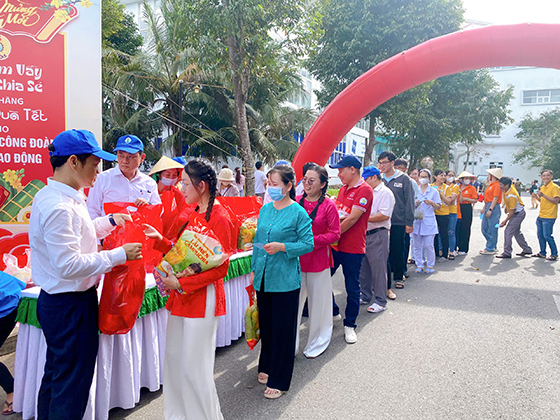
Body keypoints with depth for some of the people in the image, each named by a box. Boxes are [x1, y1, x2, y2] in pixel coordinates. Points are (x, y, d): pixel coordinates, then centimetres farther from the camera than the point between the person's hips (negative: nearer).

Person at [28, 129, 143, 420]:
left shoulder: (56, 197, 8)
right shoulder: (58, 207, -26)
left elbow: (75, 233, 22)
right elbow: (69, 265, -29)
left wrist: (109, 221, 13)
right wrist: (120, 255, -22)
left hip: (56, 301, 11)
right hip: (70, 306, -11)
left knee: (55, 374, 25)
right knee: (72, 384, 6)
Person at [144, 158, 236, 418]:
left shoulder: (219, 218, -14)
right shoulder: (191, 213, 11)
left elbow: (220, 268, -16)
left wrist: (181, 283, -19)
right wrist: (160, 239, 4)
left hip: (202, 299, -8)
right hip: (181, 297, 8)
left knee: (194, 367, 1)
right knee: (174, 359, 16)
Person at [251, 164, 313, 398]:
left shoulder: (298, 213, -10)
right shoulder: (265, 209, 8)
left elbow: (308, 244, -9)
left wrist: (282, 247, -22)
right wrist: (254, 269, 12)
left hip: (285, 280, -5)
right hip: (263, 278, 6)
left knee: (283, 329, 5)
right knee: (266, 324, 17)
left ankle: (279, 381, 18)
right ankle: (267, 367, 37)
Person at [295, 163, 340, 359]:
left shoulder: (328, 205, -6)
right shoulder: (296, 201, 4)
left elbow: (335, 234, -8)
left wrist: (311, 240, -18)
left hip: (318, 259, -3)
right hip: (296, 259, 3)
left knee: (318, 302, 10)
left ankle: (317, 344, 30)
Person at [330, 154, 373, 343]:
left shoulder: (365, 190, -13)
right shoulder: (343, 189, 13)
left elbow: (352, 218, -19)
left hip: (352, 249, -7)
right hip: (335, 246, 8)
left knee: (352, 288, 5)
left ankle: (349, 325, 21)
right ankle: (331, 312, 33)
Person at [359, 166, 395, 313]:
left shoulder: (385, 193, -8)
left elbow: (384, 215, -19)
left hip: (378, 235, -8)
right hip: (365, 234, 9)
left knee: (378, 268, -3)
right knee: (364, 268, 14)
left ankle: (380, 301, 7)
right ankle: (366, 296, 26)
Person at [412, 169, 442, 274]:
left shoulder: (434, 191, 6)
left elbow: (438, 207, 4)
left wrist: (432, 203, -15)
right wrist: (415, 204, -12)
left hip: (429, 222, -2)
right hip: (416, 221, 2)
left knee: (428, 245, -4)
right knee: (417, 245, 3)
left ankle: (430, 265, 9)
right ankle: (419, 265, 14)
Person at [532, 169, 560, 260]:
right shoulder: (542, 187, 14)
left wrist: (543, 195, -23)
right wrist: (536, 196, 3)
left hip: (549, 216, -8)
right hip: (541, 215, 8)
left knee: (547, 236, -7)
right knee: (540, 235, 11)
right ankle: (542, 253, 22)